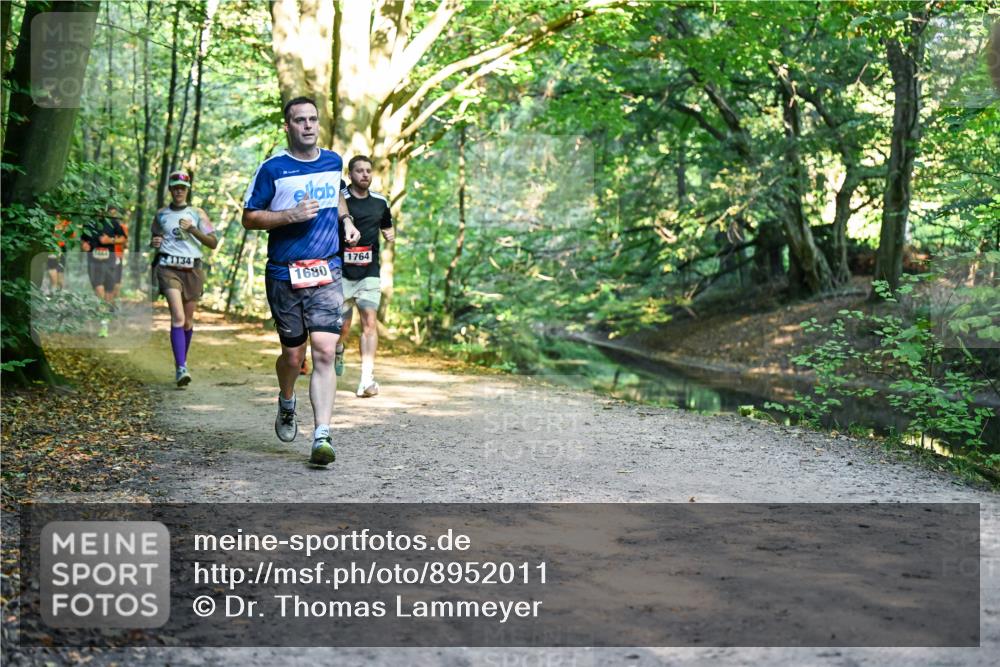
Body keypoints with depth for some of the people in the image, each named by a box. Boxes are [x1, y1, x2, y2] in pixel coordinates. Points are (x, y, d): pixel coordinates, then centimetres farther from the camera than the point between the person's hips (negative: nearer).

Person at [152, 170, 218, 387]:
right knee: (178, 317, -18)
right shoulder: (161, 214, 12)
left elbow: (213, 243, 2)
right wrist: (155, 243, 3)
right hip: (169, 268, -1)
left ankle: (182, 361, 31)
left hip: (192, 269, 1)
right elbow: (155, 237, 27)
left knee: (188, 320, 10)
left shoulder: (198, 214, 8)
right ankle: (181, 368, -24)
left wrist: (192, 229, -11)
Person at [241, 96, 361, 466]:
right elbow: (249, 217, -2)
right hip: (284, 275, -2)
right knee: (293, 355, 7)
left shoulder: (333, 161, 11)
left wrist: (346, 220, 13)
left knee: (324, 353, -11)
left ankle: (322, 436, -12)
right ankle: (286, 405, 39)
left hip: (326, 272, 2)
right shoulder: (272, 169, -3)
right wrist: (292, 215, -15)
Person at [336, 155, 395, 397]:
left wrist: (390, 234, 3)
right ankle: (338, 350, 42)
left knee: (369, 320, -12)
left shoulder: (380, 201, 9)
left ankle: (367, 378, -13)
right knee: (342, 326, 4)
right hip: (341, 271, -2)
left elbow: (387, 226, 23)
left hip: (369, 271, 2)